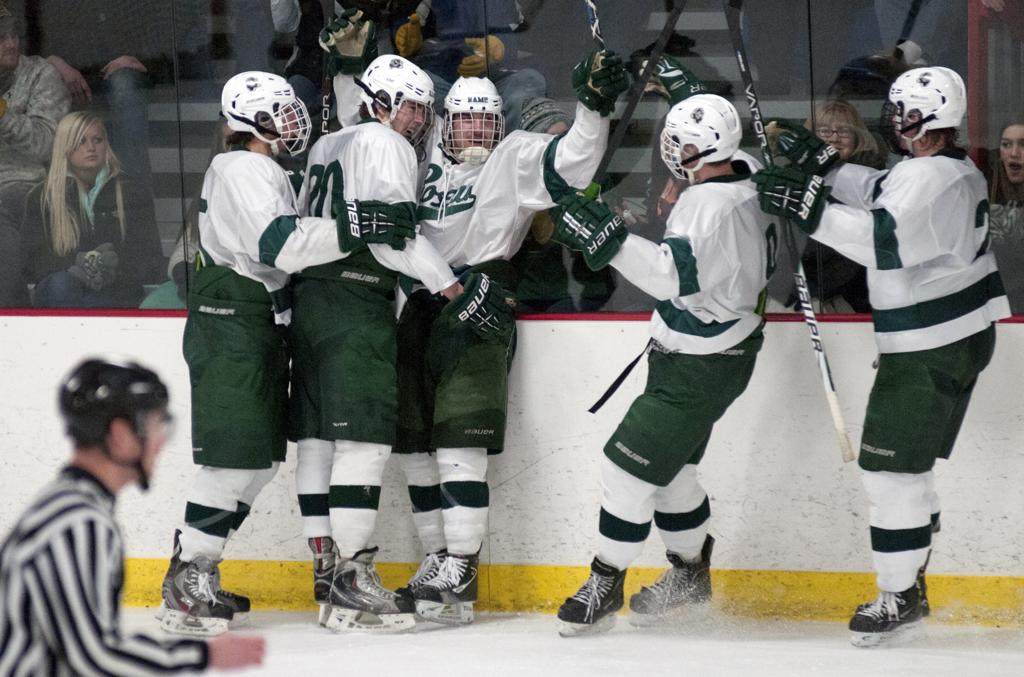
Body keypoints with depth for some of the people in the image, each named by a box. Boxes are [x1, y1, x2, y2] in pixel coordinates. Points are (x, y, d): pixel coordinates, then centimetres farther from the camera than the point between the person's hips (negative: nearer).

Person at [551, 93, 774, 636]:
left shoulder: (709, 205, -27)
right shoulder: (743, 183, 4)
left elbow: (677, 275, -37)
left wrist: (610, 242, -38)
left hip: (699, 368, -10)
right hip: (703, 353, 10)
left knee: (631, 463, -6)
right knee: (669, 468, 21)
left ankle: (605, 585, 4)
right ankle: (689, 573, 35)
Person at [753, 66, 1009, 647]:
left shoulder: (929, 180, -24)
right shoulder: (957, 169, 10)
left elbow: (886, 239, -37)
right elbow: (882, 196, 22)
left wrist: (811, 208, -36)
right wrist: (823, 166, 14)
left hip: (932, 352, -11)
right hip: (959, 337, 11)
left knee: (892, 465, -8)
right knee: (907, 461, 24)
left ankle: (901, 598, -4)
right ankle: (910, 574, 36)